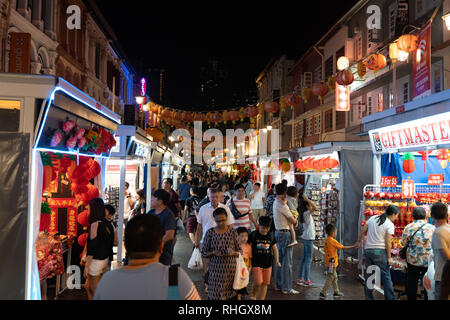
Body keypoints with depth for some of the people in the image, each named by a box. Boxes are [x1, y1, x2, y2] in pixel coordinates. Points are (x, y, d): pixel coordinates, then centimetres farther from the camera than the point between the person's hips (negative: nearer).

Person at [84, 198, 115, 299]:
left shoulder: (95, 224, -17)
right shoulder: (108, 224, 4)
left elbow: (92, 247, -18)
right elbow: (110, 243, 10)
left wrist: (87, 265, -13)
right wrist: (108, 260, 18)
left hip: (96, 261, -8)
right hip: (105, 260, 8)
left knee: (95, 291, 5)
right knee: (89, 287, 21)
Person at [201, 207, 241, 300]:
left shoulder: (232, 231, 0)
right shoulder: (210, 232, -2)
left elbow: (240, 251, 5)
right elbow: (203, 253, 3)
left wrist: (233, 253, -16)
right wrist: (213, 253, -16)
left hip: (231, 269, 1)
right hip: (215, 269, 0)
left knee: (230, 295, 1)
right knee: (215, 295, -1)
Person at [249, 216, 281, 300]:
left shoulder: (271, 236, 5)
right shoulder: (253, 235, -5)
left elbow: (274, 249, 12)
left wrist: (277, 260, 2)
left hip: (268, 264, 4)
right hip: (256, 264, -4)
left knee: (265, 284, 7)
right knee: (258, 282, -13)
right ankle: (253, 296, 14)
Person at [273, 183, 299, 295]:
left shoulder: (276, 202, 10)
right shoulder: (282, 205, -20)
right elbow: (293, 221, -14)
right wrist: (295, 221, 7)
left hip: (278, 232, 10)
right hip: (284, 233, -10)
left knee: (281, 259, 16)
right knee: (287, 261, -4)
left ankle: (279, 285, 24)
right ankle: (286, 288, 1)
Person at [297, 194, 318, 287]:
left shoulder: (305, 214, 9)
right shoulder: (307, 214, -17)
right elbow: (315, 208, -33)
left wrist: (306, 199, 16)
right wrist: (307, 199, -26)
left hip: (305, 238, 10)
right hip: (308, 239, -10)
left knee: (304, 259, 13)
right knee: (308, 259, -3)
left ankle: (300, 278, 20)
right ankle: (307, 280, 3)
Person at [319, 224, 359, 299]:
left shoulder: (326, 240, 6)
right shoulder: (333, 241, -19)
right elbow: (343, 247, -16)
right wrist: (354, 246, -8)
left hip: (328, 262, 9)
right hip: (332, 262, -9)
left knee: (335, 277, 17)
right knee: (330, 278, -2)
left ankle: (336, 292, 25)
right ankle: (323, 293, 1)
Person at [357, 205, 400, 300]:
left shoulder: (373, 218, 9)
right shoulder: (390, 224, -6)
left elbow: (362, 231, 12)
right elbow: (388, 242, -10)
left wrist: (359, 241, 26)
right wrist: (389, 257, -4)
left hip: (367, 250, 5)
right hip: (380, 251, -5)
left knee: (369, 276, 12)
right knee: (386, 277, 4)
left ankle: (369, 298, 17)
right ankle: (390, 298, 7)